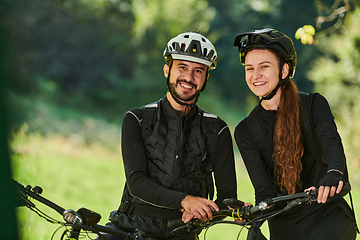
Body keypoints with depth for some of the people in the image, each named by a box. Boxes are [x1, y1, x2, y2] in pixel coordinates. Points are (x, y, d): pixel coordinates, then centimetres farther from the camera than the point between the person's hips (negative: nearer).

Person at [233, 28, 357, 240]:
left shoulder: (314, 104, 0)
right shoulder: (246, 131, 5)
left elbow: (332, 143, -20)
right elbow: (263, 186, -4)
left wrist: (334, 174, -43)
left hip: (330, 216, -3)